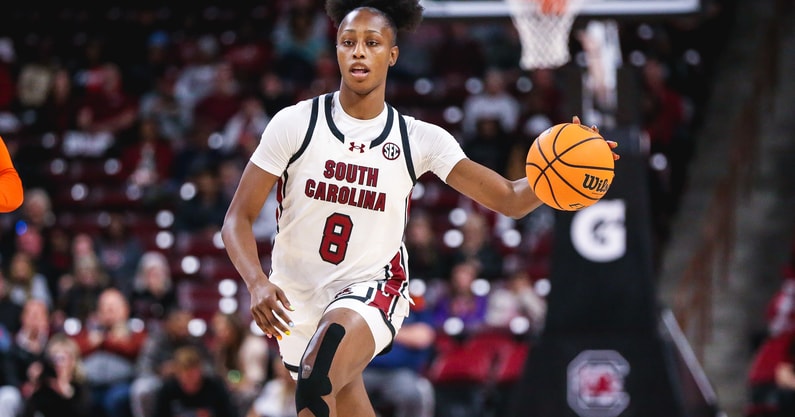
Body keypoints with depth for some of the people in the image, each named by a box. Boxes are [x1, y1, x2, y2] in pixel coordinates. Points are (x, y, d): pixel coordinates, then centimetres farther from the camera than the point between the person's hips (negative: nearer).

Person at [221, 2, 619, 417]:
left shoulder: (419, 140, -5)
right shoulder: (295, 124, -8)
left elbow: (510, 199, -5)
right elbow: (238, 218, -7)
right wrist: (257, 284, -25)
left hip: (371, 289, -2)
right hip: (295, 300, 2)